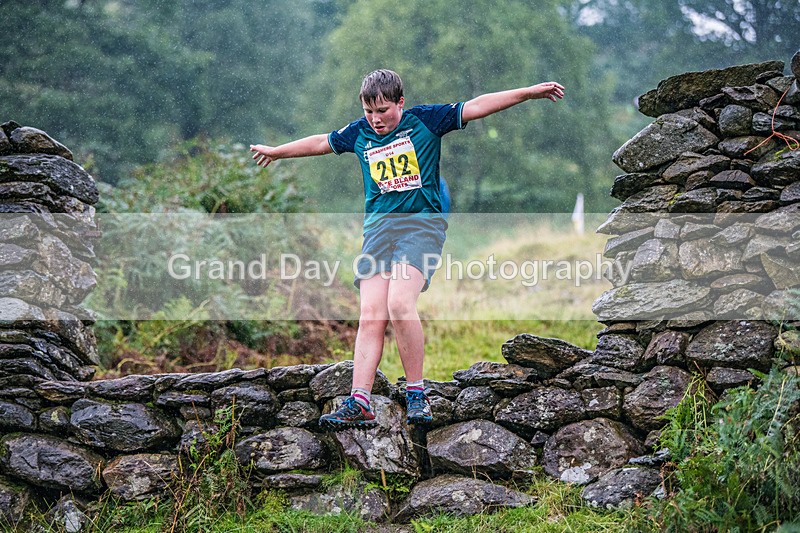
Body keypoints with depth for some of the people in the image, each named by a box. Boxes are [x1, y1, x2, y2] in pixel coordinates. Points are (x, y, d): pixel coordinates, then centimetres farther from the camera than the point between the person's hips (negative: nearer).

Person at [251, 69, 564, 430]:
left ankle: (416, 394, -11)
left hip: (422, 221, -4)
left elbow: (477, 106, 3)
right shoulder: (359, 133, 15)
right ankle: (359, 404, -15)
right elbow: (320, 143, 31)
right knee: (371, 315, -10)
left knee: (399, 304, -24)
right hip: (378, 226, 4)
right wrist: (275, 152, 44)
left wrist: (529, 92, -1)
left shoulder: (424, 120, 4)